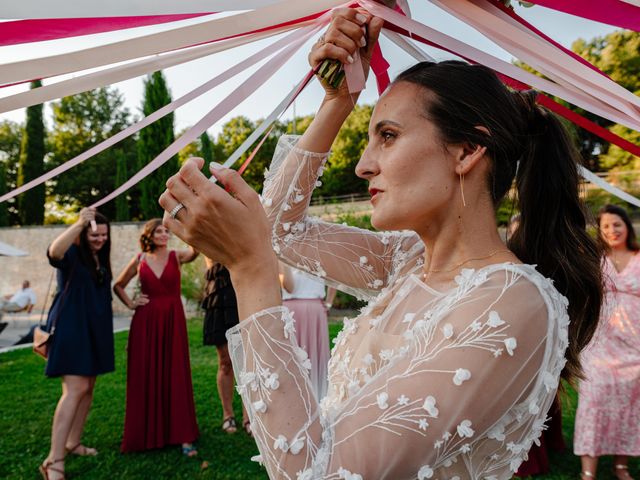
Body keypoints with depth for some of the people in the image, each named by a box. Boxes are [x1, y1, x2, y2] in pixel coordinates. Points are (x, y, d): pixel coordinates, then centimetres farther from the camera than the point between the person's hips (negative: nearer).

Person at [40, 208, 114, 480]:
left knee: (88, 388, 12)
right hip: (71, 327, -8)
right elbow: (54, 252, -35)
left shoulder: (101, 258, 13)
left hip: (95, 330, 8)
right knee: (75, 389, -16)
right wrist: (79, 223, -42)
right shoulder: (72, 254, -9)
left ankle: (73, 443, 26)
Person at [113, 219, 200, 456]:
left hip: (173, 321, -1)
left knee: (176, 376, 1)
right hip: (146, 322, 1)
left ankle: (182, 435, 5)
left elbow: (194, 252, -22)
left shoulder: (176, 256, 1)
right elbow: (118, 285, 18)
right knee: (145, 377, 5)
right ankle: (147, 434, 19)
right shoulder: (139, 260, 5)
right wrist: (130, 303, 5)